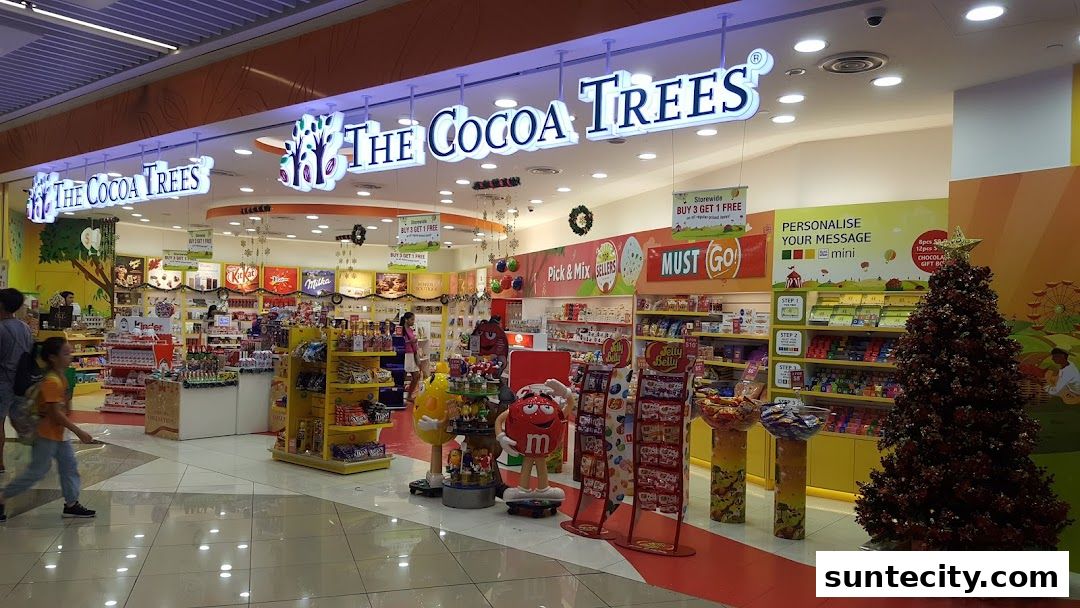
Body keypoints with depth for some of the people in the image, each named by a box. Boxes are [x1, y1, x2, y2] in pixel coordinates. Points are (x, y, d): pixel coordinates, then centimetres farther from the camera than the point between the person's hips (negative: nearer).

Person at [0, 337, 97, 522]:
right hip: (47, 433, -9)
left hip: (58, 433, 9)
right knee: (37, 470, 1)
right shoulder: (52, 381, -24)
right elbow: (56, 413, -27)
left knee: (69, 465, 9)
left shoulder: (59, 377, 6)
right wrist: (79, 432, -25)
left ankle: (71, 504, 14)